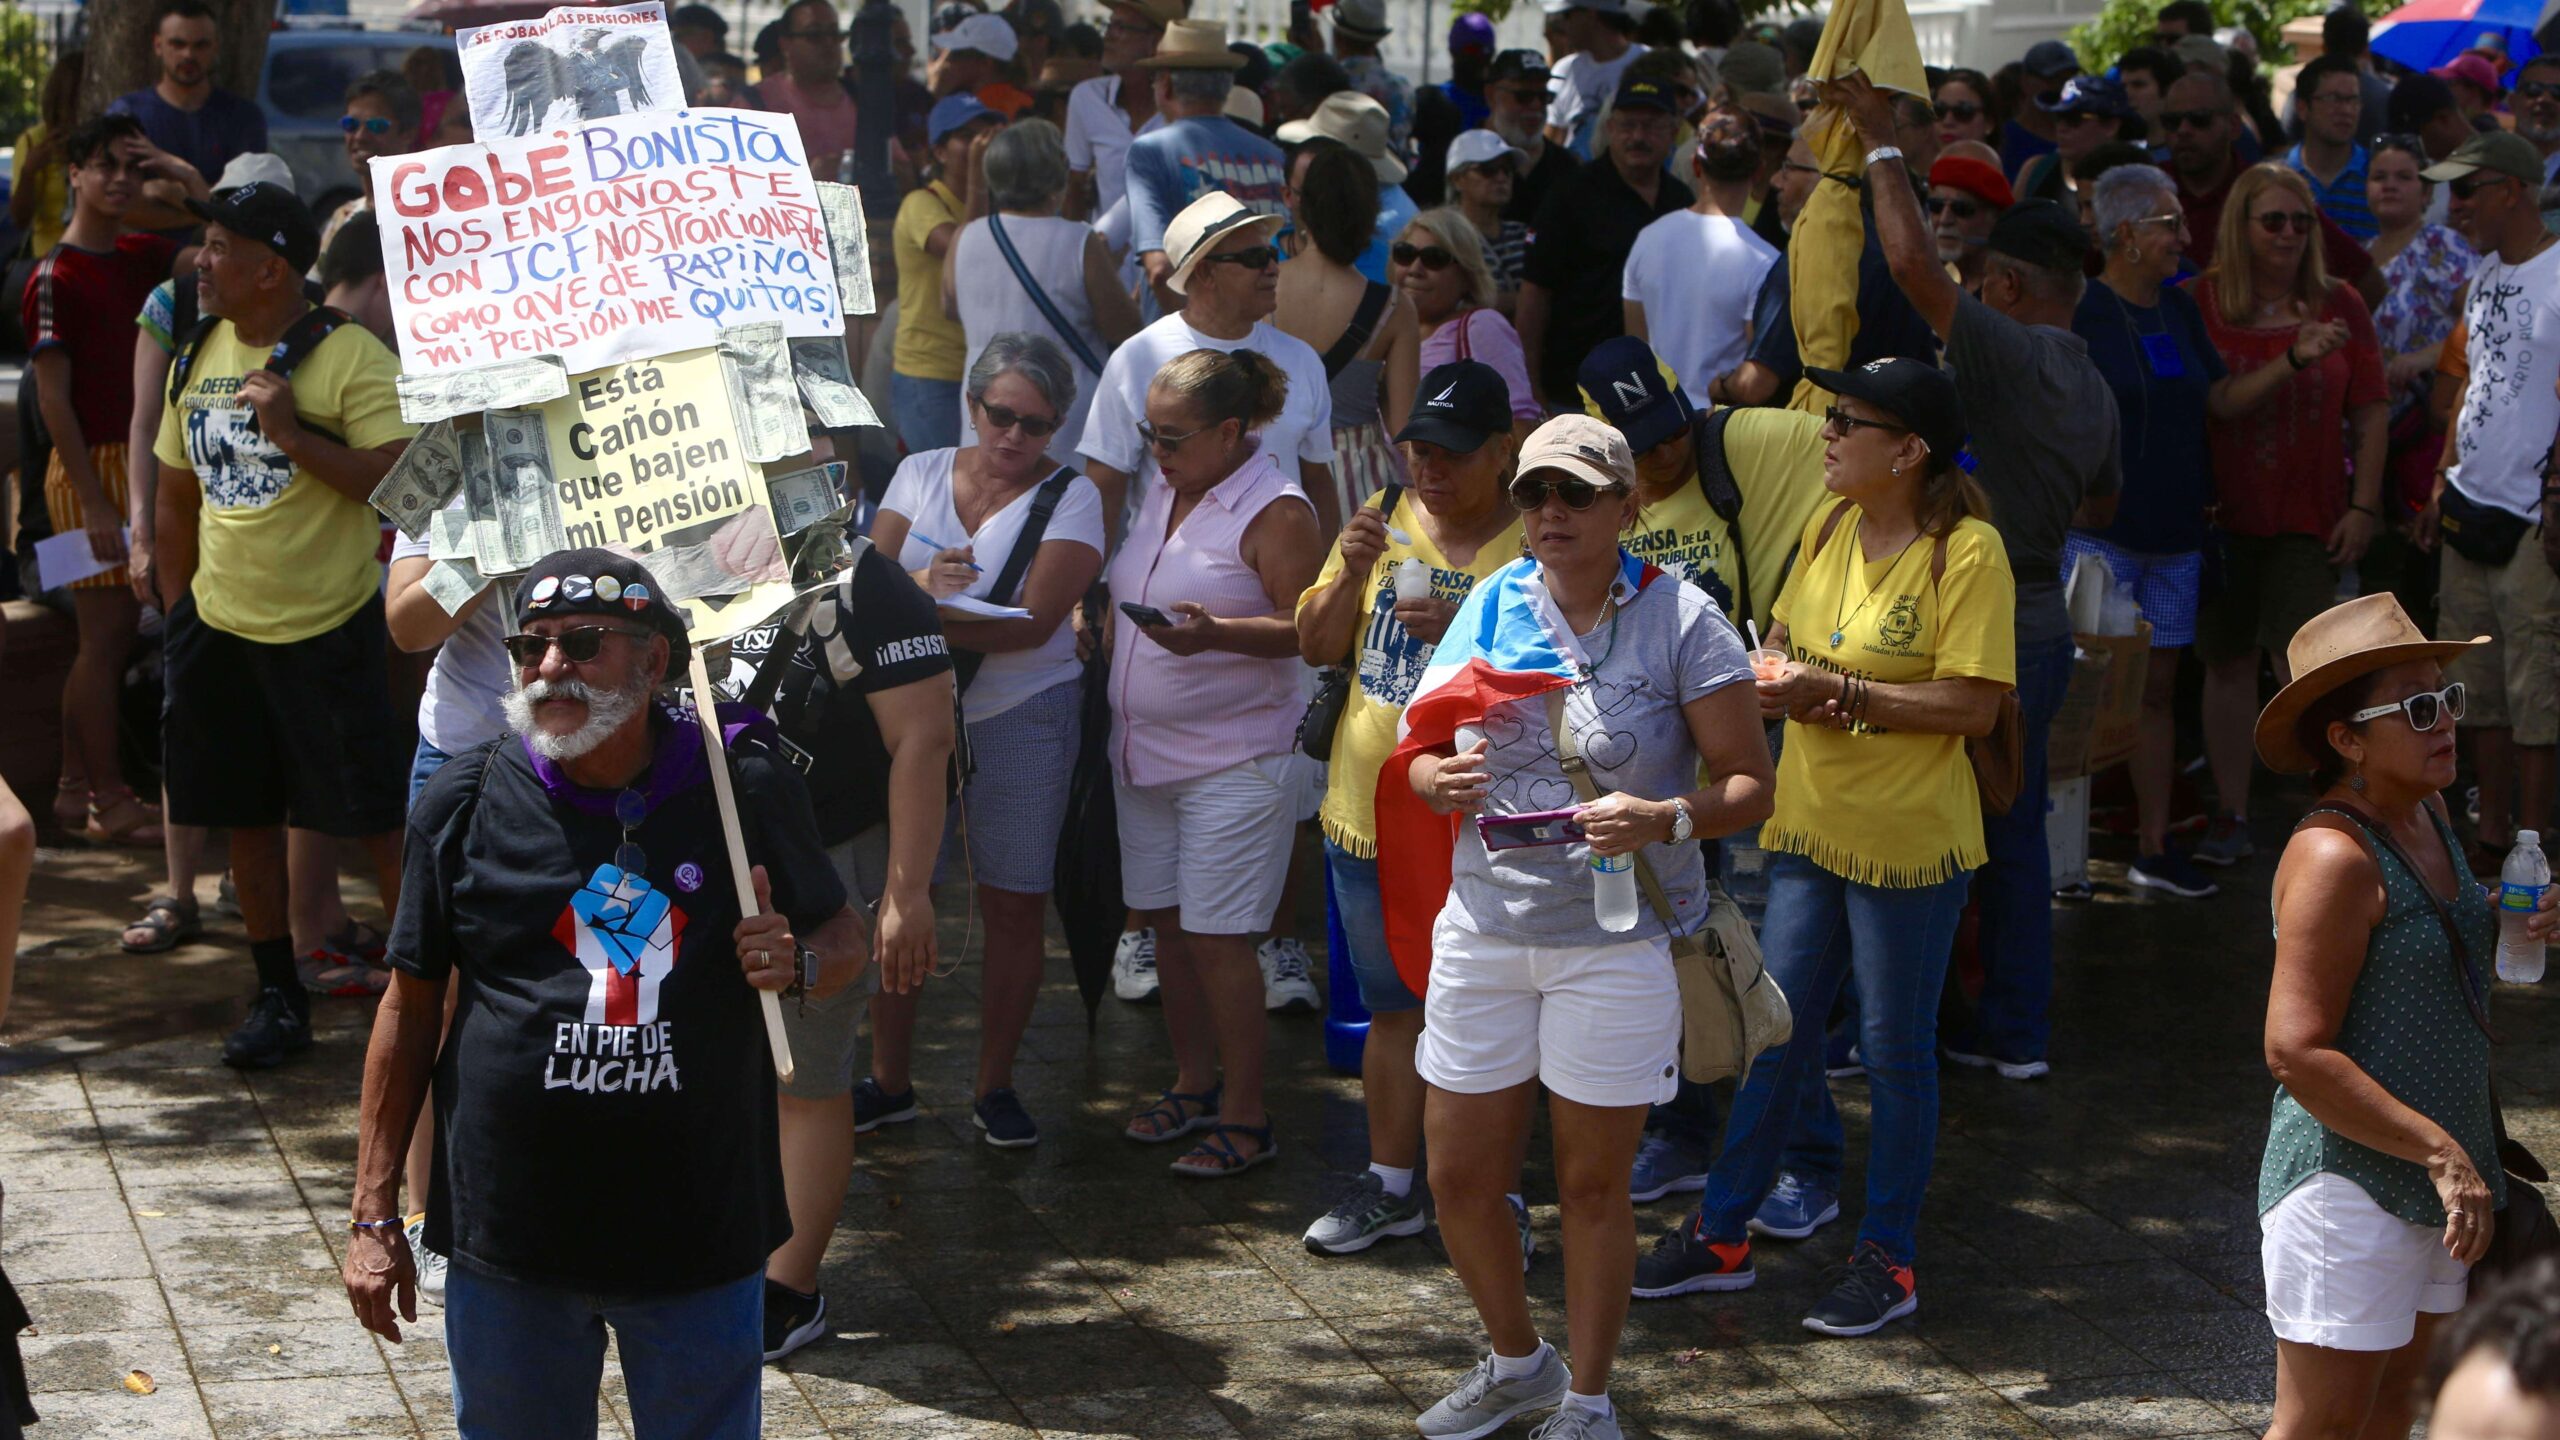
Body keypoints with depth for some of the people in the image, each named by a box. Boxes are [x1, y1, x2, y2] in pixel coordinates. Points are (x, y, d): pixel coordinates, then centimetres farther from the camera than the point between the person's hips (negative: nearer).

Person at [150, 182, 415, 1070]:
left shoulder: (350, 356, -12)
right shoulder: (200, 354, 9)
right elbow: (176, 488, 17)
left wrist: (294, 432, -25)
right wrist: (176, 606, 16)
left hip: (327, 627, -6)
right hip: (221, 625, 6)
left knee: (376, 817, -2)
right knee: (247, 819, 11)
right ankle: (278, 997, 23)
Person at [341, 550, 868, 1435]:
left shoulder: (746, 789, -3)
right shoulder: (466, 805, -2)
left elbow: (844, 938, 11)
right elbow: (411, 1004, 4)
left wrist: (798, 965, -14)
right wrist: (373, 1215, 4)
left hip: (701, 1233, 0)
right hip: (509, 1233, 0)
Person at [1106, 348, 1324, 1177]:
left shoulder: (1274, 512, -13)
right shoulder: (1162, 492, 11)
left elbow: (1308, 630, -20)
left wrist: (1216, 632, -32)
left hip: (1233, 760, -8)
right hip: (1146, 752, 8)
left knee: (1216, 936, -6)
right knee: (1166, 923, 13)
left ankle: (1244, 1117, 4)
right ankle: (1194, 1083, 28)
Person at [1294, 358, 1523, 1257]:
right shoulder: (1382, 522, 7)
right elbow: (1317, 647, 9)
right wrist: (1352, 574, -9)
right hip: (1369, 814, 5)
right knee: (1392, 1009, 16)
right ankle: (1390, 1183, 28)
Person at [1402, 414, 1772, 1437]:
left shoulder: (1680, 620, -8)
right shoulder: (1494, 605, 5)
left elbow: (1751, 785, -8)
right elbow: (1422, 753, 11)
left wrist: (1665, 821, -27)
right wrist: (1440, 779, -13)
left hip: (1619, 936, -4)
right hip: (1485, 924, 4)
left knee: (1593, 1184, 7)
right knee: (1460, 1179, 10)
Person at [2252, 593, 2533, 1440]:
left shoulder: (2428, 815, 8)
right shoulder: (2334, 856, -20)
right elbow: (2296, 1052, -25)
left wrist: (2507, 929, 3)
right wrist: (2441, 1153, -24)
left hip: (2429, 1185, 9)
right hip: (2345, 1182, -9)